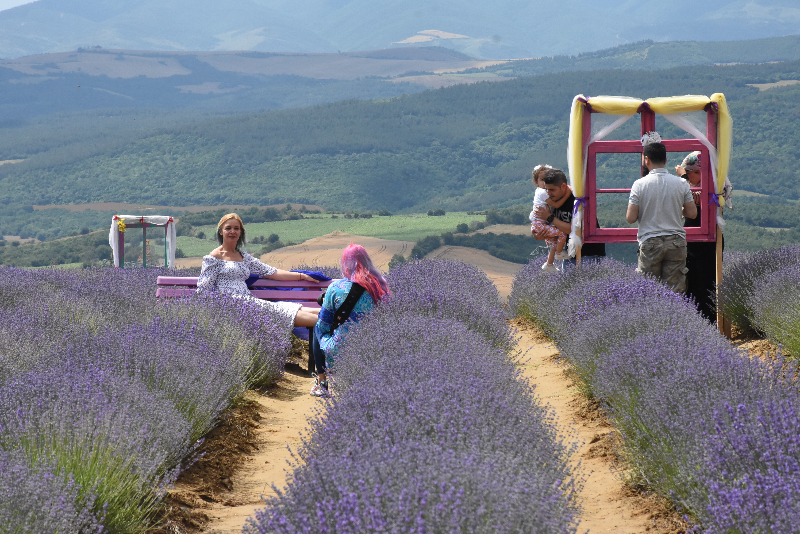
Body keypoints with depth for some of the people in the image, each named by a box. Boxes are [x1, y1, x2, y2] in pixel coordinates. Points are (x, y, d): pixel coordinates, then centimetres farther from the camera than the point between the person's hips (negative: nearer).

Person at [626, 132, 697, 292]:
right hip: (676, 242, 2)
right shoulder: (681, 184, 1)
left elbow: (630, 218, -7)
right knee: (675, 291, 4)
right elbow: (692, 213, 5)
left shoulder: (640, 184, -7)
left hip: (650, 242, -2)